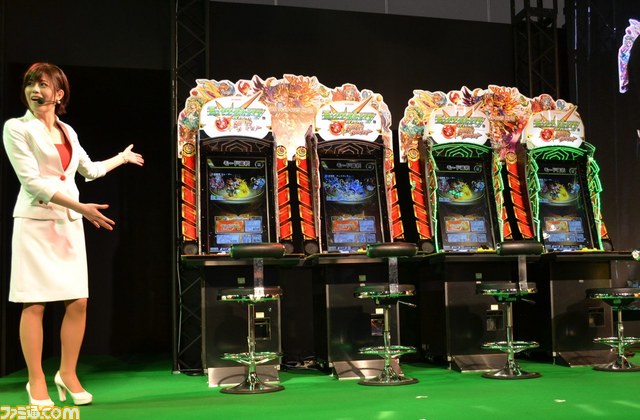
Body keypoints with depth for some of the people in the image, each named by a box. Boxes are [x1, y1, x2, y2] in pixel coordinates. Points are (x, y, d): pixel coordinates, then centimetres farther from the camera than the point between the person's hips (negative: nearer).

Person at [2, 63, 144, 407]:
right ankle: (36, 382, 8)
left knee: (78, 301, 3)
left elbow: (90, 170, 29)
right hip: (35, 223, -5)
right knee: (34, 303, -2)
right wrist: (81, 207, -18)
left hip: (69, 223, 6)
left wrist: (123, 157, 39)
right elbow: (32, 182, -14)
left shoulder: (67, 132, 13)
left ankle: (67, 374, 17)